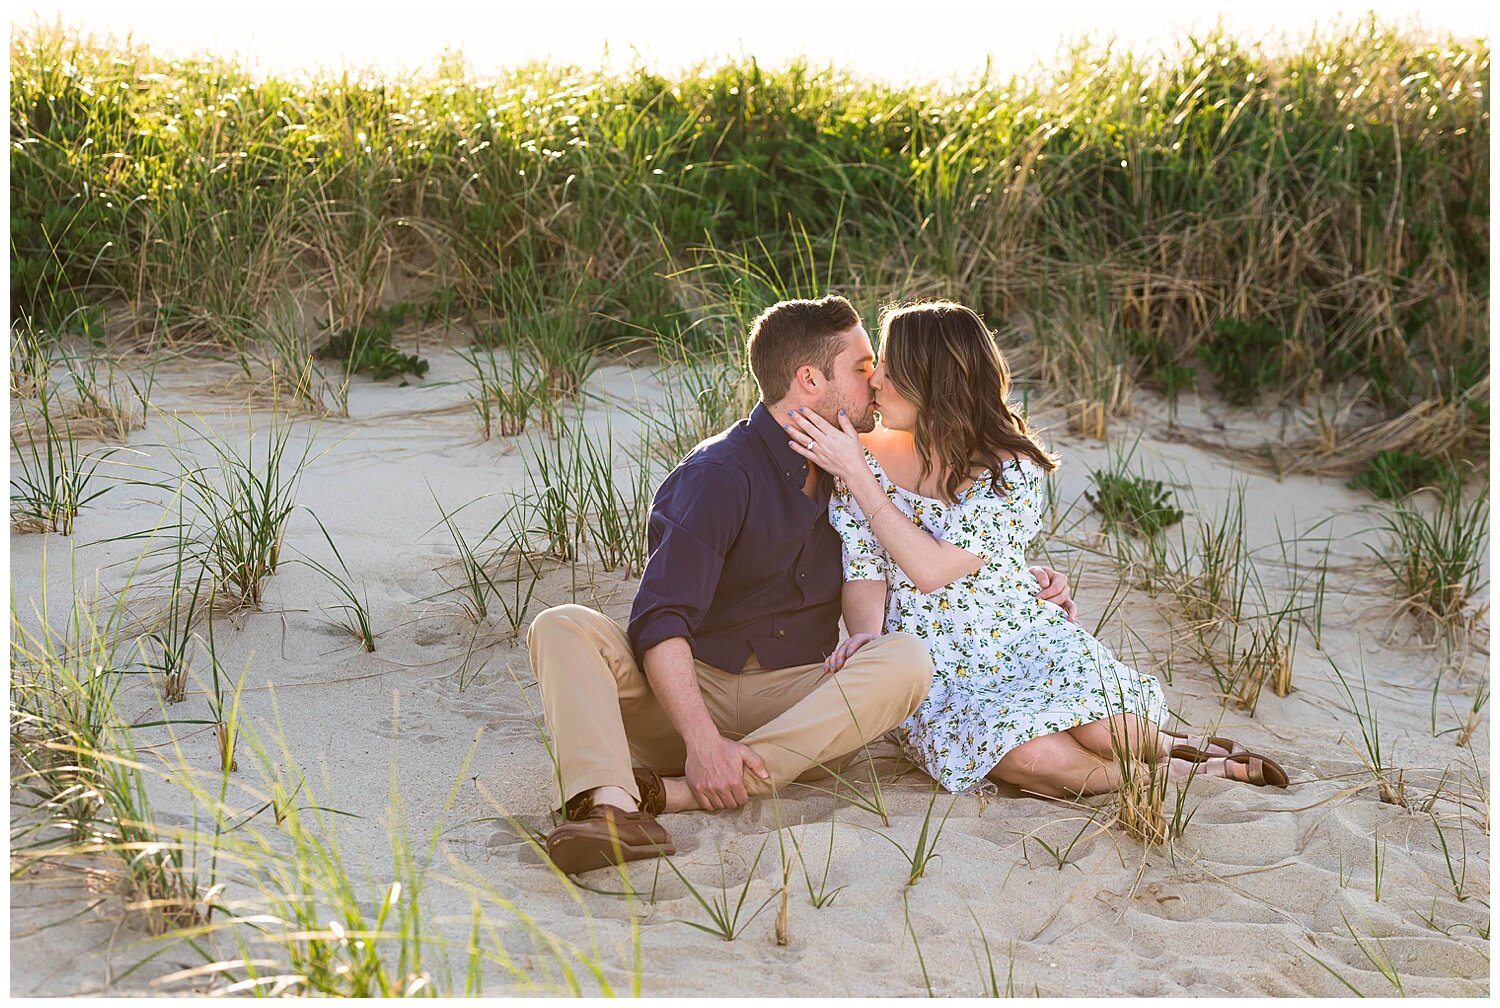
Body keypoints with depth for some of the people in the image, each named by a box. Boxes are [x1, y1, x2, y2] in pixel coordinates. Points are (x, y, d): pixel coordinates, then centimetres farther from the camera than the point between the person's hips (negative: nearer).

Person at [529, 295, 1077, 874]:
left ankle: (674, 792, -37)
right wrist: (702, 741, -33)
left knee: (905, 660, -26)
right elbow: (659, 623, -19)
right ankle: (610, 805, -55)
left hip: (794, 705, 4)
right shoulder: (718, 475, -8)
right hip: (688, 693, -3)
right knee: (562, 627, -26)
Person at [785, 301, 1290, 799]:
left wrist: (856, 475, -19)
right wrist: (866, 635, -25)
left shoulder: (1013, 468, -9)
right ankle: (1178, 769, -3)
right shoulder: (866, 455, -1)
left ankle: (1162, 743, 9)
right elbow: (864, 570, -3)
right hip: (932, 674, 0)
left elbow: (931, 569, -18)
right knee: (1036, 758, -31)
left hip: (1025, 640, 0)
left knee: (1113, 734, -29)